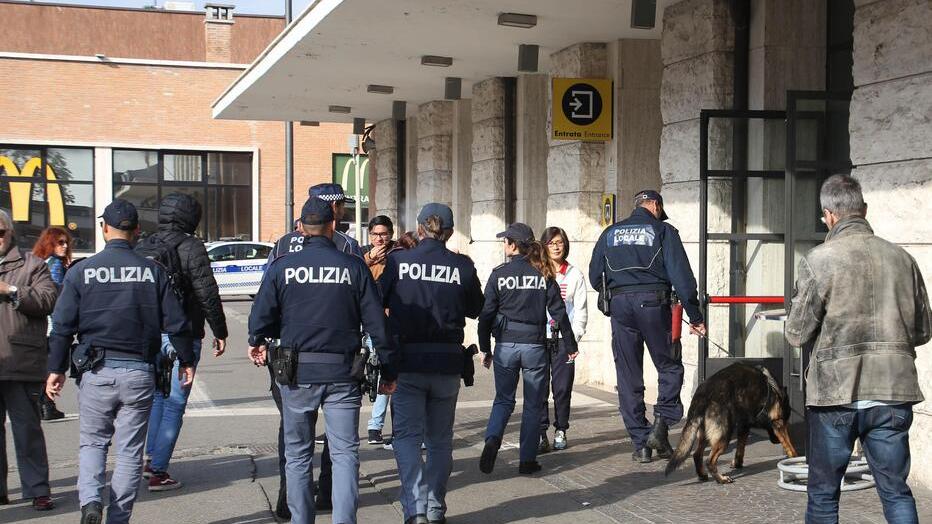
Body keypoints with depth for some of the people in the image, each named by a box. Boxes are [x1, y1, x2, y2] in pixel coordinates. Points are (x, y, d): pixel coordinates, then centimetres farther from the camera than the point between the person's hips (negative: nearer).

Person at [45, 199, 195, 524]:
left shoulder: (82, 271, -1)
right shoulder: (152, 271, 0)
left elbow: (62, 326, 0)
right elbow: (176, 323, 1)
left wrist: (56, 369, 8)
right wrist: (187, 361, 13)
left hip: (96, 372, 0)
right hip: (139, 372, 0)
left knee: (92, 442, 15)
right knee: (130, 451, 9)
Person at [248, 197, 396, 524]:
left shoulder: (281, 267, -1)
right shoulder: (354, 267, -1)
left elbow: (261, 316, 2)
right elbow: (377, 324, 0)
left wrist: (257, 343, 25)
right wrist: (388, 372, 8)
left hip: (297, 371, 1)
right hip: (342, 373, -1)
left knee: (297, 454, 13)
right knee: (345, 453, 4)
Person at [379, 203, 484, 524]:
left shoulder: (398, 261, -6)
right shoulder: (462, 266, -4)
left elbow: (378, 302, 6)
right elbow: (475, 309, 9)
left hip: (407, 359, -2)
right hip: (448, 362, 2)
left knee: (407, 436, 2)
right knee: (440, 439, 16)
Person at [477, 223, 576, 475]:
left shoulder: (499, 274, -2)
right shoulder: (543, 274, 0)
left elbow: (487, 314, -2)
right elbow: (558, 312, 1)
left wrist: (485, 349, 8)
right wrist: (571, 346, 9)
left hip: (506, 345, 0)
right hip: (535, 345, 0)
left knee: (503, 399, 14)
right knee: (533, 404, 10)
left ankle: (492, 440, -11)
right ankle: (527, 460, 12)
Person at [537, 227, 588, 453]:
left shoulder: (574, 275, 10)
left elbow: (580, 309, 8)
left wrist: (574, 337, -3)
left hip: (564, 338, 1)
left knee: (562, 387, 1)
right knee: (539, 388, -6)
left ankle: (560, 430, 16)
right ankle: (541, 433, -1)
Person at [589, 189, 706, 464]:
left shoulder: (610, 233, 14)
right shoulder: (664, 231, 4)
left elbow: (594, 277, 14)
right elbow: (681, 276, -3)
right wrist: (695, 316, 0)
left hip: (620, 307, 3)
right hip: (654, 304, -3)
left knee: (628, 378, 7)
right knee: (670, 368, 13)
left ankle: (641, 445, 8)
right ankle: (660, 426, -3)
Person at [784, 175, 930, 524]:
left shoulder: (818, 261, -10)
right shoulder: (902, 258, 2)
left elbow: (797, 335, -7)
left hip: (836, 394, -3)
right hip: (894, 394, 3)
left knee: (823, 494, 11)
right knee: (897, 492, 13)